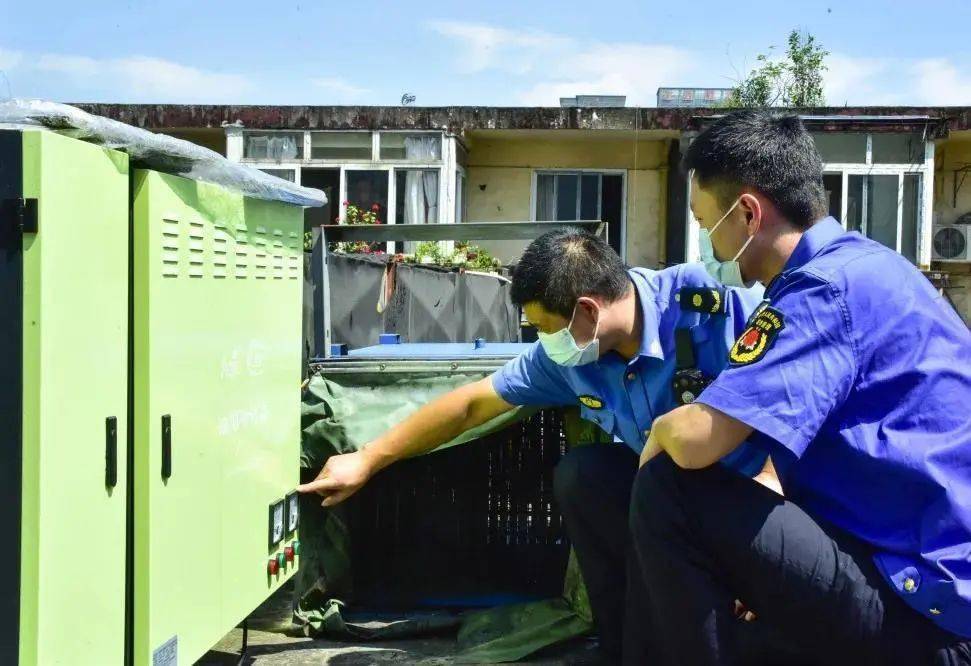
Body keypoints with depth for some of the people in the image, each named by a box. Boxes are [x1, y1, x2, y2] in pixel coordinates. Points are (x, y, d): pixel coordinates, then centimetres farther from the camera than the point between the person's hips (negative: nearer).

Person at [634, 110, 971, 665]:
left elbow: (696, 439, -29)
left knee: (668, 492, -18)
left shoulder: (831, 287, -20)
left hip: (923, 610, -10)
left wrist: (662, 431, -6)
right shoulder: (859, 268, 12)